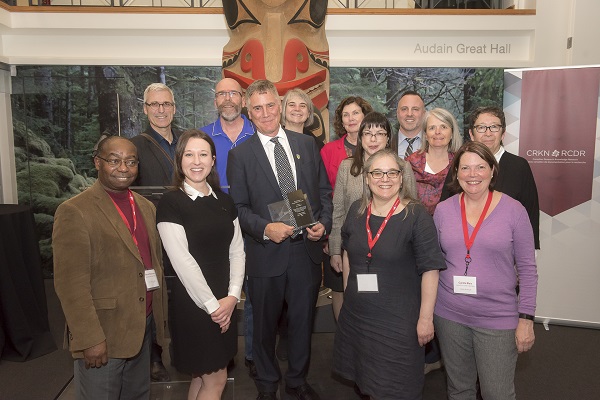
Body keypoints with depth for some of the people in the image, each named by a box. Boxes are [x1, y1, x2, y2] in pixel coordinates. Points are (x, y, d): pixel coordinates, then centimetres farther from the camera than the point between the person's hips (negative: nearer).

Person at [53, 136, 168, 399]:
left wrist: (161, 317, 10)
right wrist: (90, 339, -18)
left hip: (143, 327, 7)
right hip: (102, 336, -6)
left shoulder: (146, 207, 8)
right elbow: (71, 284, -17)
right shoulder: (74, 212, -13)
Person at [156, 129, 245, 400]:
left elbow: (237, 250, 5)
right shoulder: (171, 203, -10)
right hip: (192, 303, -5)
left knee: (201, 377, 16)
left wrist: (232, 297, -6)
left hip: (225, 302, 5)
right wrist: (211, 304, -13)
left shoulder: (224, 201, 7)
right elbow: (182, 261, -16)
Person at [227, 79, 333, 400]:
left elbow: (324, 191, 9)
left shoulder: (307, 145, 6)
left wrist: (323, 223, -7)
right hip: (266, 253, -2)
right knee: (265, 324, 15)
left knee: (303, 320, 17)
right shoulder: (240, 155, -3)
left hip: (306, 249, 3)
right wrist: (265, 228, -19)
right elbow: (237, 207, -4)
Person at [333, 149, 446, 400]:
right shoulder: (357, 211, 1)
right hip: (356, 313, 5)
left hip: (399, 319, -4)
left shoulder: (416, 216, -14)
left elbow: (430, 269, -14)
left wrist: (425, 318, -14)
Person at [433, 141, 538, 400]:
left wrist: (526, 318, -6)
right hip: (449, 315, 2)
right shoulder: (443, 210, 0)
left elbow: (527, 269, -3)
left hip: (498, 319, -2)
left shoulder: (513, 210, -7)